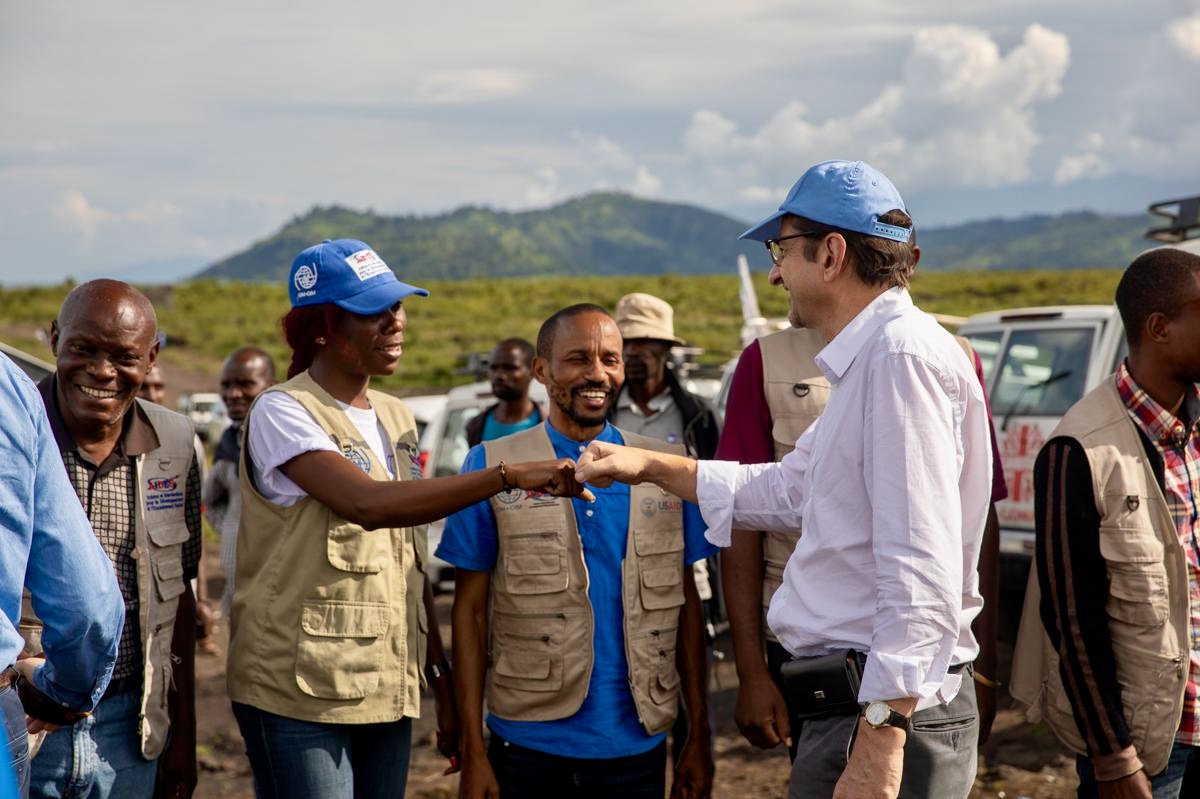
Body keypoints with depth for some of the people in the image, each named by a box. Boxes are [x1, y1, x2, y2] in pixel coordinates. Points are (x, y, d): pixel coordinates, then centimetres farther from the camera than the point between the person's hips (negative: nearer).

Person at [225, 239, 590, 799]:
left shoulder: (396, 419, 13)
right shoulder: (282, 412, -9)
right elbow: (368, 504, -26)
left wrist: (442, 679, 13)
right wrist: (510, 476, -29)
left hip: (389, 692, 7)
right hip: (299, 693, -6)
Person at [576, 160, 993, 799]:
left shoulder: (905, 354, -17)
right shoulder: (866, 361, 17)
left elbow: (922, 573, -25)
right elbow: (790, 490, 30)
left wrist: (880, 740, -27)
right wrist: (651, 467, 31)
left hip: (886, 714, -10)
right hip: (845, 707, 10)